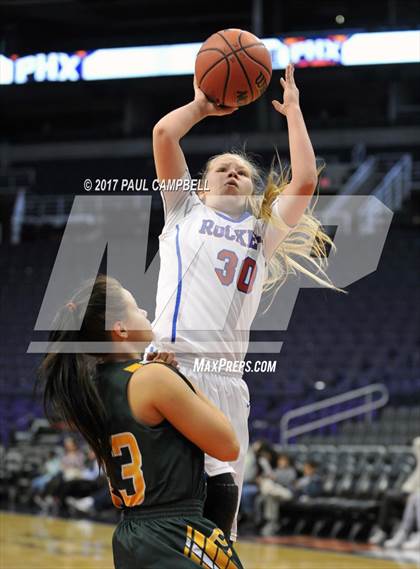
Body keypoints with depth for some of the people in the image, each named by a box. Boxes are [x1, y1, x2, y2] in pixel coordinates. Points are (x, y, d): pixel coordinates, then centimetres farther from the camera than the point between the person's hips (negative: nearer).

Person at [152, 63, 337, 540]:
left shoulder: (262, 231, 24)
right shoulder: (185, 211, 20)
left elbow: (305, 181, 10)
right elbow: (163, 133, 9)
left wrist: (292, 110, 19)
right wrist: (203, 105, 24)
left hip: (225, 381, 3)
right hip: (168, 368, -3)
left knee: (221, 497, -4)